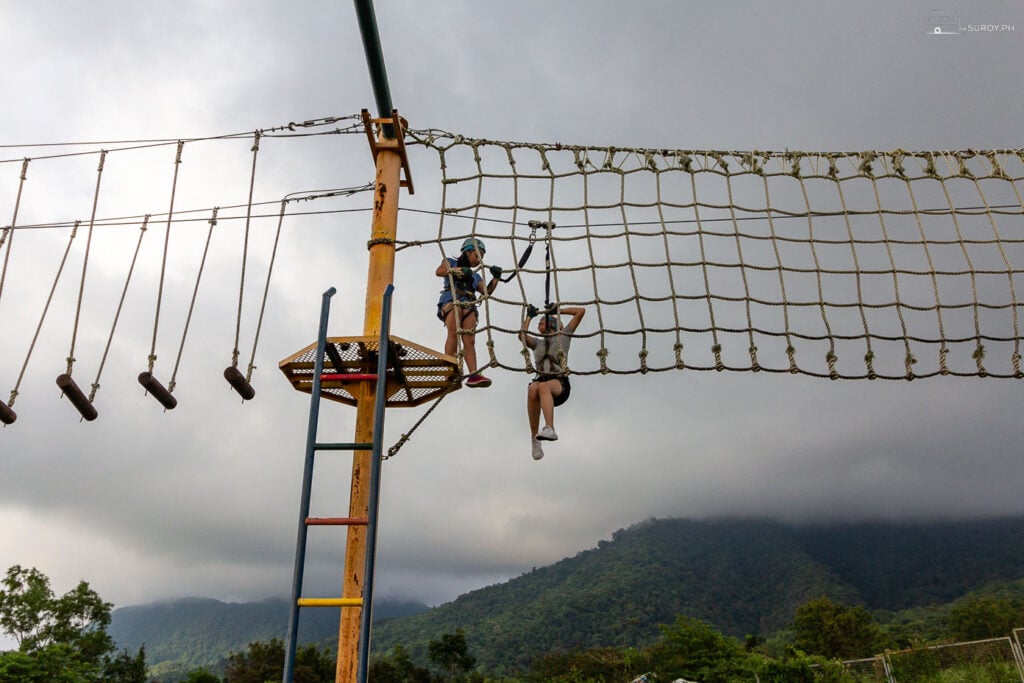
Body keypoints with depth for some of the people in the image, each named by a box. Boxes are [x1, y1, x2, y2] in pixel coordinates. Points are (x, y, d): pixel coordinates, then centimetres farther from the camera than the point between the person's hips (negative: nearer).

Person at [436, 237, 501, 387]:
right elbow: (439, 271, -1)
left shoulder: (476, 276, 33)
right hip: (451, 300, -5)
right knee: (454, 332, -26)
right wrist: (459, 270, -10)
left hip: (468, 305, 5)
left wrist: (496, 278, 11)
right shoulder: (451, 262, 20)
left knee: (469, 340, -11)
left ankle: (473, 375, -24)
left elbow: (487, 292, 22)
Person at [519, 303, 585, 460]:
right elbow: (522, 336, 11)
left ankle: (549, 429, -56)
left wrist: (557, 311, 23)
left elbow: (581, 311, 16)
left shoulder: (563, 336, 20)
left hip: (560, 383, -3)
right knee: (533, 389, -36)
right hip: (542, 379, 3)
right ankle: (534, 439, -37)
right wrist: (529, 316, 22)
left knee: (543, 387, -39)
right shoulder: (537, 343, 30)